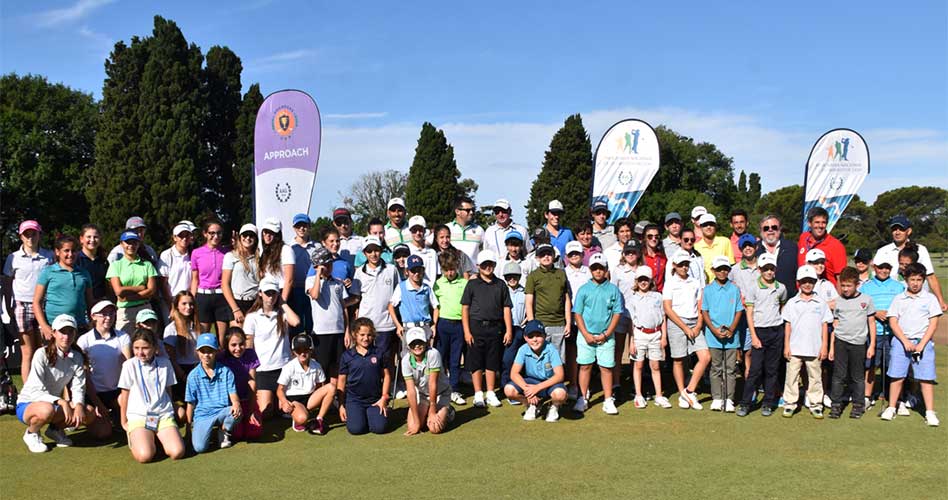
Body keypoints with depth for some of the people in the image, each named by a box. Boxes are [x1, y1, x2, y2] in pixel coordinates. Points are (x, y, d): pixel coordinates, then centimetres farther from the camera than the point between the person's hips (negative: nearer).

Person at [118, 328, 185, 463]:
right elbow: (125, 394, 6)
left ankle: (159, 436, 10)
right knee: (144, 456, -26)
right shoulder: (130, 365, -1)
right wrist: (124, 421, 11)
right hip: (138, 416, -2)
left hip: (163, 415, 2)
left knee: (177, 453, -21)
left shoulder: (165, 363, 6)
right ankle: (136, 438, 8)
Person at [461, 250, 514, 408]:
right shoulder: (472, 284, 3)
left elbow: (506, 309, 9)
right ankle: (478, 394, 12)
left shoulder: (500, 285, 9)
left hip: (495, 328, 2)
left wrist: (509, 330, 2)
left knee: (492, 362, 7)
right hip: (476, 326, -2)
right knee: (476, 362, 2)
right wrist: (467, 331, -7)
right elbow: (465, 308, 0)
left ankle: (490, 393, 18)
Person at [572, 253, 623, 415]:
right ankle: (582, 399, 14)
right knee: (585, 366, 5)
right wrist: (586, 335, -8)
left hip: (606, 337, 0)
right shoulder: (584, 289, 3)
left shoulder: (613, 290, 2)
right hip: (586, 335, 0)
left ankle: (608, 401, 9)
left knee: (606, 368, 2)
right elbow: (577, 314, 2)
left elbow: (617, 314, 1)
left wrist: (606, 334, -7)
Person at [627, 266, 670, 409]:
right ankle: (638, 396, 12)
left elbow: (662, 317, 11)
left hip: (655, 334, 2)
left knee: (655, 366, 7)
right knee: (638, 365, 5)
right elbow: (631, 320, 0)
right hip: (639, 333, -1)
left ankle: (659, 396, 12)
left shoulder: (657, 296, 8)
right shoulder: (632, 298, 2)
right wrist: (631, 341, -5)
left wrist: (664, 336, 4)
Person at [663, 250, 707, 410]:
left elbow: (701, 307, 11)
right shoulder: (670, 283, -1)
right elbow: (668, 309, -7)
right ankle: (682, 395, 16)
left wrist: (698, 326, -5)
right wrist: (685, 328, -10)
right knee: (678, 361, 3)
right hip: (676, 324, -4)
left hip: (694, 324, 4)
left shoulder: (696, 283, 11)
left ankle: (689, 391, 0)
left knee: (705, 357, -8)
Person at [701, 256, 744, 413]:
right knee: (716, 368, 5)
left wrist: (731, 329, -9)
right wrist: (715, 330, -10)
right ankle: (717, 399, 10)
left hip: (732, 335, 0)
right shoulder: (708, 289, 2)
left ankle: (729, 399, 7)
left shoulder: (735, 289, 3)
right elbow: (704, 312, 1)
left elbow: (739, 311, 4)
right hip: (713, 335, 0)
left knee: (730, 369, 3)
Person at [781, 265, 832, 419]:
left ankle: (815, 405, 16)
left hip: (814, 349, 0)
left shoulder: (821, 303, 4)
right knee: (792, 376, 4)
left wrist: (824, 346, 0)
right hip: (794, 348, 0)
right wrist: (786, 346, 0)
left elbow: (824, 325, 5)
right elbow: (788, 325, 5)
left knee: (815, 377, 7)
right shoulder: (792, 303, 4)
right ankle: (790, 404, 12)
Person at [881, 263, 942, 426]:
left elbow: (933, 323, 1)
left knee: (926, 378, -3)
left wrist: (921, 345, -8)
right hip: (901, 341, 1)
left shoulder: (930, 298, 5)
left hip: (923, 342, -1)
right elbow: (893, 322, 3)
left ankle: (930, 412, 3)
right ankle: (891, 408, 14)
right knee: (897, 376, 2)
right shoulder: (898, 299, 8)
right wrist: (905, 341, -9)